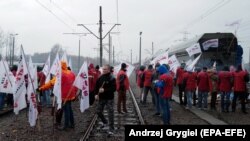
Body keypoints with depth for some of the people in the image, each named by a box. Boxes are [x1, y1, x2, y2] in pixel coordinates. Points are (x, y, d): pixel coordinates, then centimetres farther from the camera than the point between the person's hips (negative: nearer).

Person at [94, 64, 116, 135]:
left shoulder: (112, 78, -13)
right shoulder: (100, 78, 4)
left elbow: (114, 88, -20)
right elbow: (96, 86, 10)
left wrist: (104, 90, -27)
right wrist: (96, 94, -4)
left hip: (109, 99, -6)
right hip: (101, 98, 6)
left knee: (110, 114, -3)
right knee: (98, 111, 14)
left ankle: (111, 129, 8)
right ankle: (104, 122, 41)